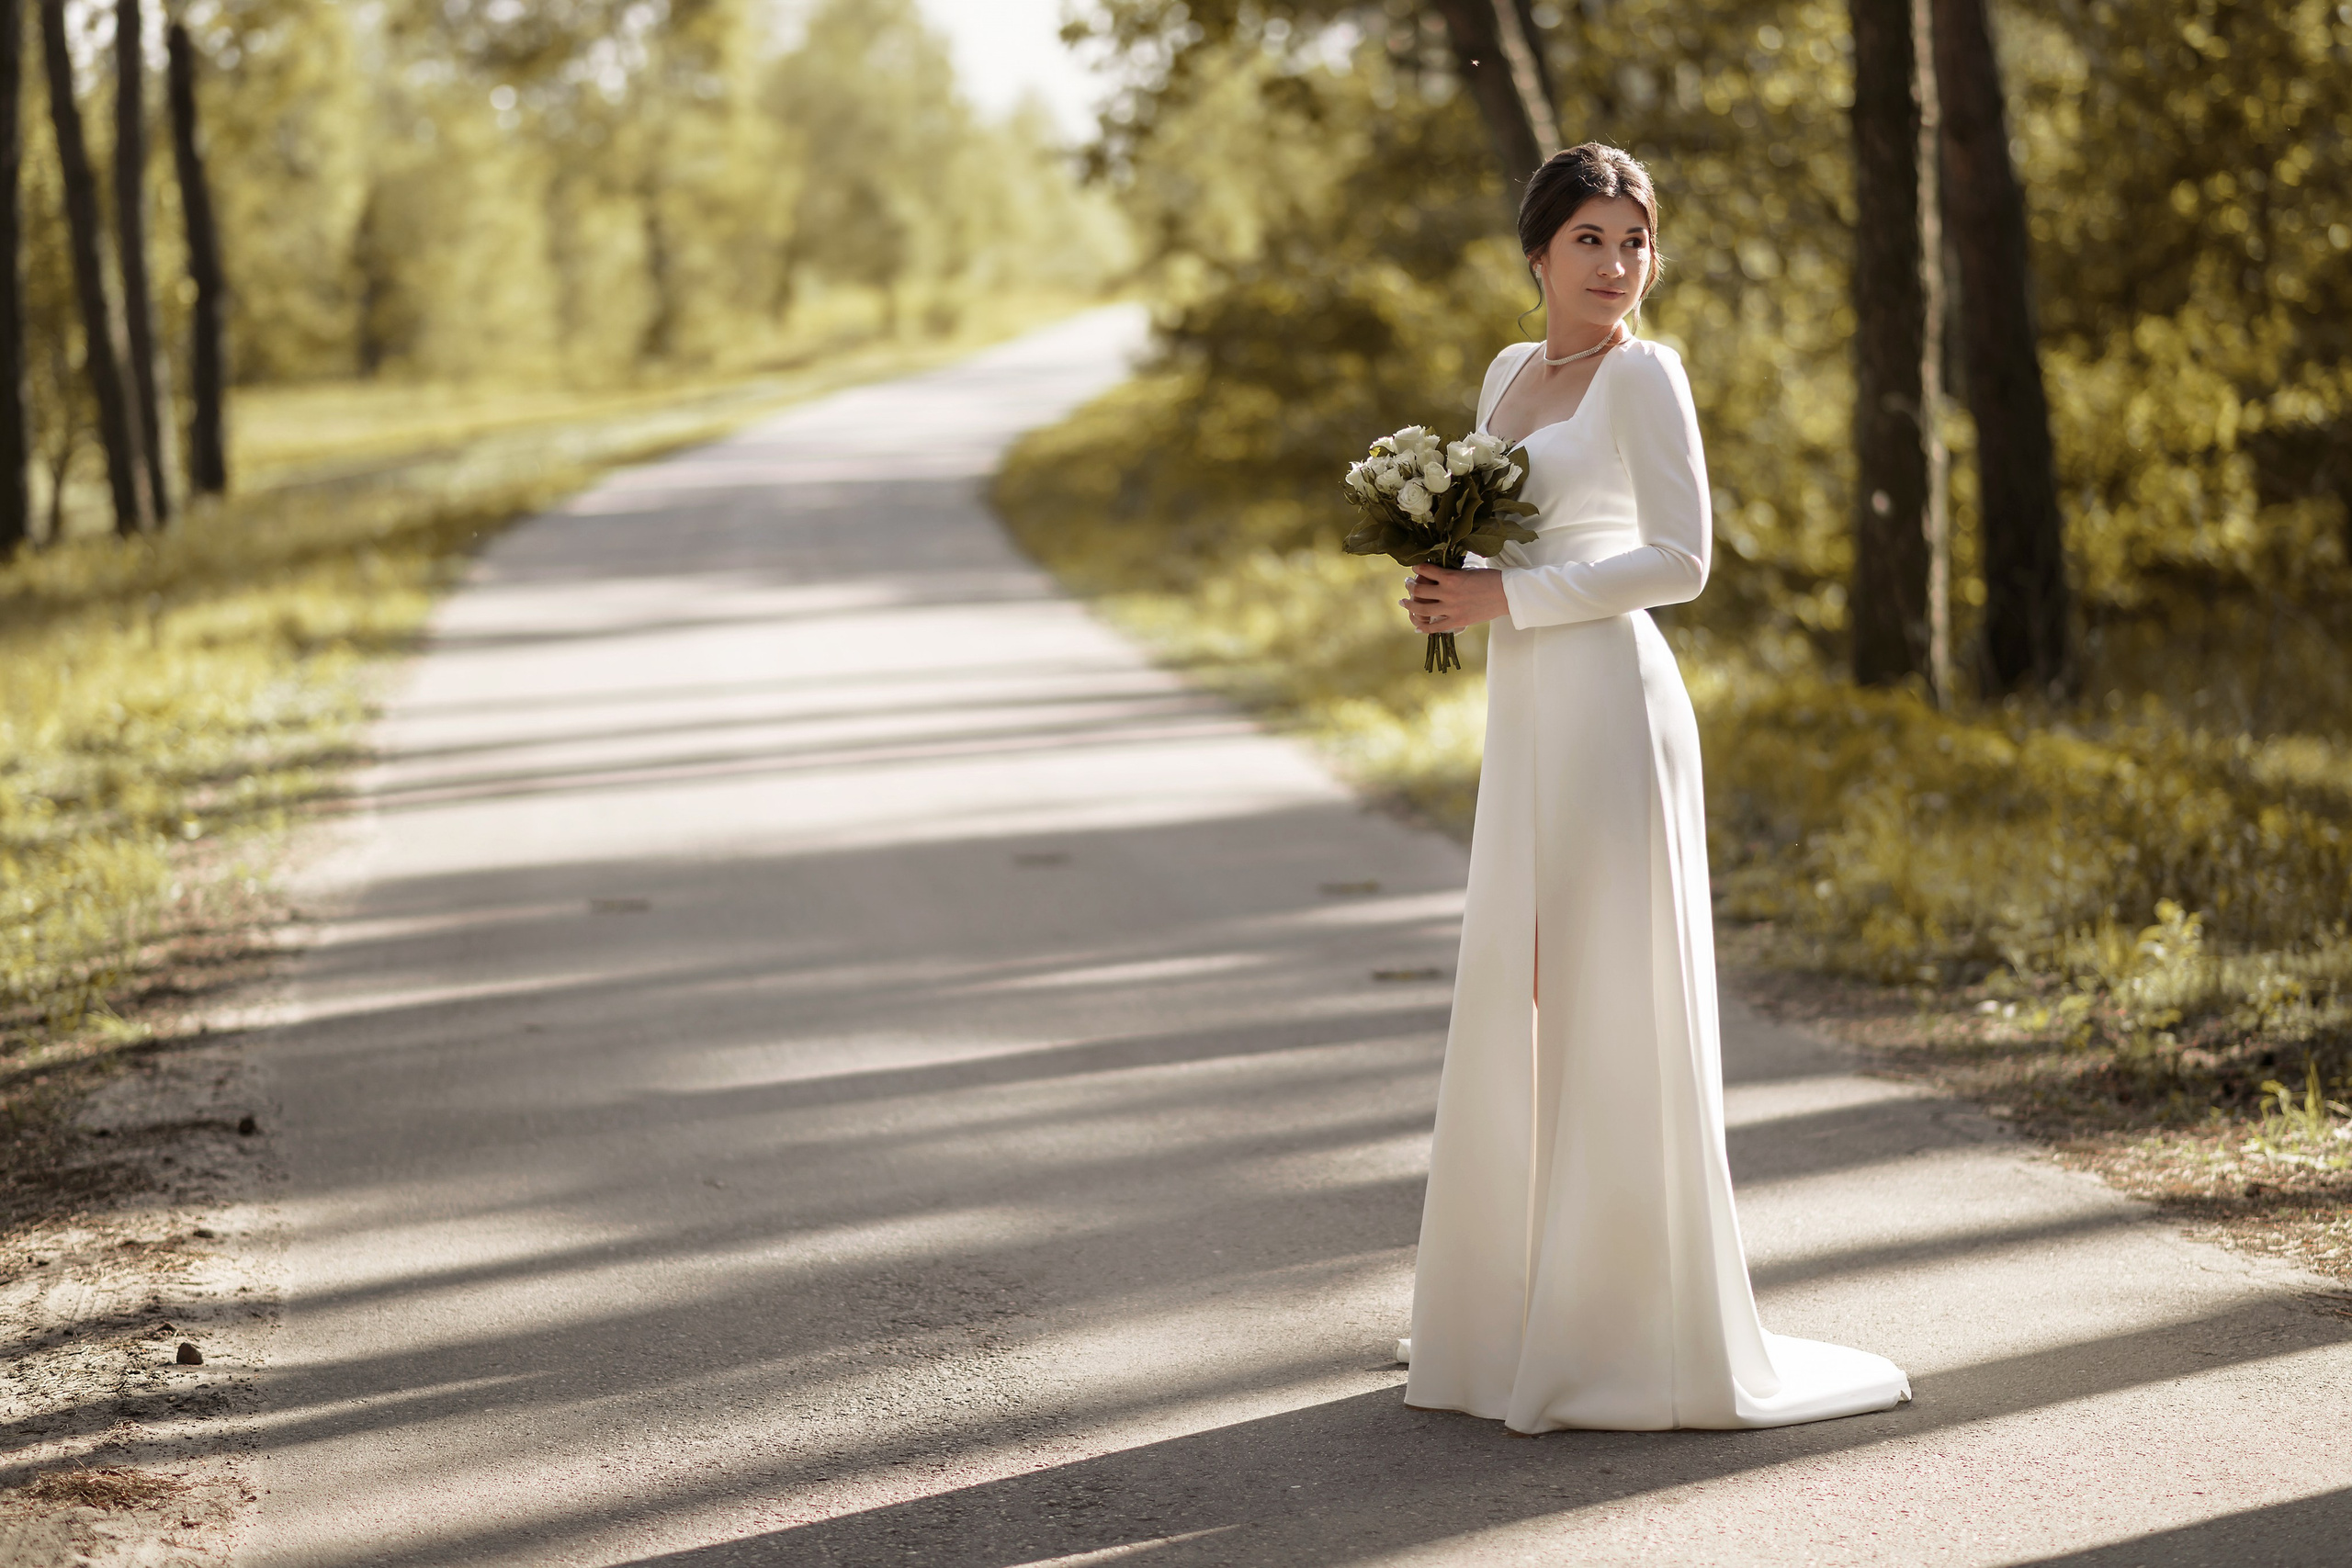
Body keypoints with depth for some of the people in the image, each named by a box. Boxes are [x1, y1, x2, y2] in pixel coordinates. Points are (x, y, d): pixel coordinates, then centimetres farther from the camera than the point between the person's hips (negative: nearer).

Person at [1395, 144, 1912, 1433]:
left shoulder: (1642, 374, -6)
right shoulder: (1508, 372, 16)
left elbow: (1680, 559, -13)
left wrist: (1507, 598, -14)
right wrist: (1449, 585, 3)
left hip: (1610, 708, -8)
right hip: (1523, 715, 8)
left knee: (1611, 1003, -5)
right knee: (1513, 1000, 10)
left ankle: (1632, 1333, 2)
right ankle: (1514, 1305, 19)